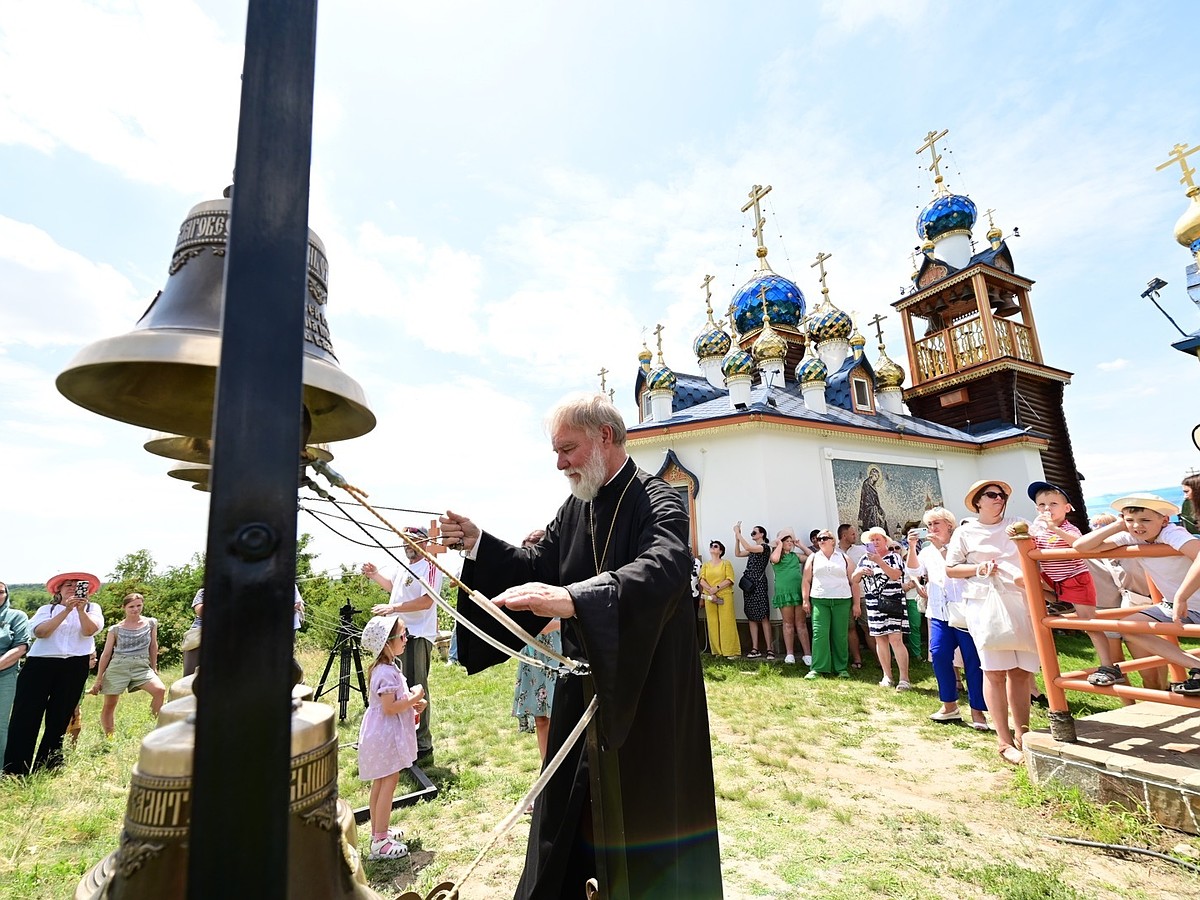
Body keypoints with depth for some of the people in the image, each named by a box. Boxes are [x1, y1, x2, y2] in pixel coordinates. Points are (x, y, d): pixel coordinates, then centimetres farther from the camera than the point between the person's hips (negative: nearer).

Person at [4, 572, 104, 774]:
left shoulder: (92, 608, 10)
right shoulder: (47, 609, 11)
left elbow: (89, 630, -9)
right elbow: (41, 632, -8)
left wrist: (81, 609, -23)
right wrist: (66, 610, -19)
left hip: (74, 667, 0)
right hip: (40, 663, 0)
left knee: (60, 718, 5)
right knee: (25, 716, -5)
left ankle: (44, 772, 17)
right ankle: (14, 774, 4)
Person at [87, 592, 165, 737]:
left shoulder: (151, 623, 5)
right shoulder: (115, 629, 2)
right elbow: (106, 654, 8)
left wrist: (154, 668, 15)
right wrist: (98, 679, 9)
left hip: (142, 667, 0)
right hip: (117, 667, 0)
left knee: (160, 690, -24)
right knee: (109, 705, 8)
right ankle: (108, 739, 27)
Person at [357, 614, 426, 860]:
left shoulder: (385, 668, 7)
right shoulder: (386, 672, -25)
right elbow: (389, 708, -27)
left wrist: (411, 703, 5)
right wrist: (414, 697, -19)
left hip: (382, 735, 10)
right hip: (385, 736, -10)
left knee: (380, 783, 19)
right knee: (389, 782, -2)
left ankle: (378, 831, 32)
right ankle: (380, 842, 6)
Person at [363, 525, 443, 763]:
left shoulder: (430, 567, -14)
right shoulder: (401, 566, 13)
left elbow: (426, 601, -25)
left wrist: (393, 607, -26)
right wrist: (374, 575, 20)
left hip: (418, 636, -9)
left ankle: (422, 748, 5)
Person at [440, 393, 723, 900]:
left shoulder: (657, 501, -18)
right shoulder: (575, 507, 5)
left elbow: (663, 567, -37)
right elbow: (540, 565, 9)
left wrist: (571, 598, -51)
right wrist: (477, 544, -6)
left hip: (648, 689, -6)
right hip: (586, 681, 7)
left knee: (645, 809, 10)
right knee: (572, 807, 20)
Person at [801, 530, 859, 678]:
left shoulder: (844, 558, 11)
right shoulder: (813, 558, 13)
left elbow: (853, 582, 9)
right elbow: (806, 580, 9)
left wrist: (856, 604, 3)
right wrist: (805, 600, 1)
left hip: (842, 601, 0)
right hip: (819, 601, 0)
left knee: (840, 636, 2)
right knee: (819, 634, -7)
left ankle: (842, 669, 12)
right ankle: (817, 669, -4)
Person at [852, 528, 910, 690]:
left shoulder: (894, 557, -1)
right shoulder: (865, 559, 13)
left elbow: (896, 575, -17)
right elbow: (854, 580, 12)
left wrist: (879, 561, -24)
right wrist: (860, 571, -9)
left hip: (892, 604, -5)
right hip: (873, 605, 5)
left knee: (895, 640, -10)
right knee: (880, 640, 7)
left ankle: (904, 678, -5)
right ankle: (887, 676, 16)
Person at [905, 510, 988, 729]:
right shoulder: (927, 551, 15)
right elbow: (913, 571, 0)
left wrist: (942, 547, -17)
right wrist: (912, 547, -12)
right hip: (940, 613, 4)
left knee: (973, 660, 0)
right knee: (939, 654, -3)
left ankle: (977, 711, 8)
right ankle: (949, 705, 10)